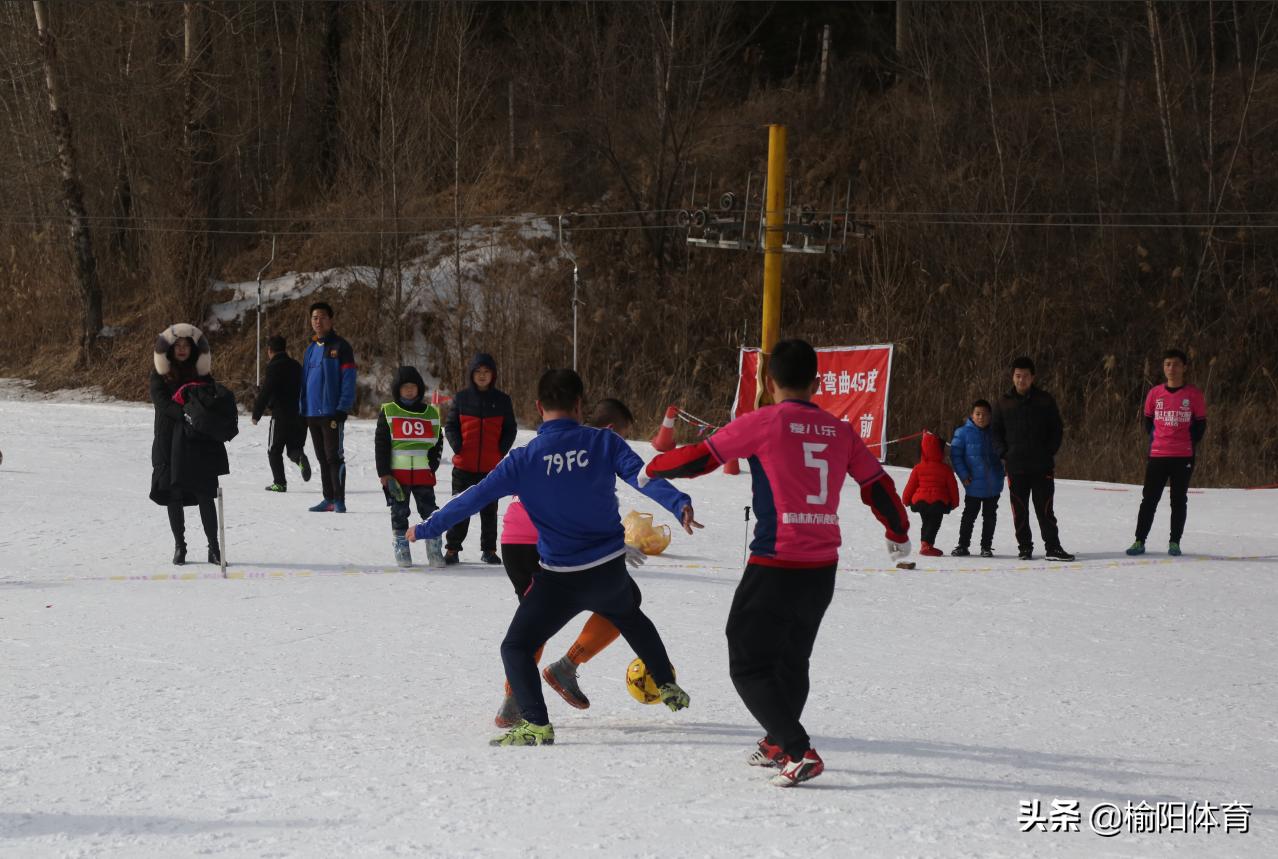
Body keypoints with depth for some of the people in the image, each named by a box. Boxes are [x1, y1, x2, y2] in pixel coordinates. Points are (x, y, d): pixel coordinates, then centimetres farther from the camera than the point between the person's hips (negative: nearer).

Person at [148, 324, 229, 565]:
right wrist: (184, 414, -24)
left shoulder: (202, 373, 10)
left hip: (199, 443, 0)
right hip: (171, 442, 0)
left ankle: (214, 546, -1)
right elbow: (161, 401, -8)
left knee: (204, 494, -5)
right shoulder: (160, 375, 5)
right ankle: (179, 546, 11)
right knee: (174, 495, 1)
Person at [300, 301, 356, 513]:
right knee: (322, 458, 11)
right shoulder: (310, 349, 16)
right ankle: (329, 499, 16)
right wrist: (302, 409, 13)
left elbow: (348, 380, -11)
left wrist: (342, 409, -18)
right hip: (312, 413, 7)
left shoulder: (340, 348, -6)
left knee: (334, 457, -8)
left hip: (332, 413, -7)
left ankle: (339, 501, -6)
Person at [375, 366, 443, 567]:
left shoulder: (431, 413, 9)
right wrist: (384, 473, -5)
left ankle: (434, 550, 5)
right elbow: (380, 444, 1)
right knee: (399, 513, 3)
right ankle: (401, 549, 10)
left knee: (429, 512, 0)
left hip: (423, 474, 1)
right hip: (397, 473, -1)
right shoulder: (388, 412, 3)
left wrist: (432, 465, -2)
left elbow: (437, 441, 13)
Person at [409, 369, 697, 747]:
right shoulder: (604, 442, -6)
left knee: (517, 647, 6)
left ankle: (536, 725, -11)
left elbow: (475, 498, -8)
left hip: (560, 580, -4)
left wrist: (427, 529, 1)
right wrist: (679, 504, -26)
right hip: (611, 570, 4)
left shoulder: (524, 459, -10)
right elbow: (642, 476, -19)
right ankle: (668, 687, 46)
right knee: (631, 617, 35)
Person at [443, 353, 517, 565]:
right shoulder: (461, 398, 1)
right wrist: (457, 446, -8)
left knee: (489, 510, 8)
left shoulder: (502, 400, 2)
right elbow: (450, 425, 6)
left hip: (492, 466, 1)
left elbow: (510, 429, 9)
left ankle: (489, 549, 16)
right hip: (464, 465, -1)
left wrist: (502, 449, -4)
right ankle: (452, 549, 8)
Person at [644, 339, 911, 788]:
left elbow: (701, 458, -3)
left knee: (750, 666, 2)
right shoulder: (839, 431, 7)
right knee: (793, 658, 25)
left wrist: (653, 468, 17)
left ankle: (799, 752, -11)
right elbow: (878, 484, 15)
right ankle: (777, 743, 40)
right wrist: (899, 534, 33)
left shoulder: (764, 422, -8)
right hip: (823, 569, 6)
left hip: (775, 567, -6)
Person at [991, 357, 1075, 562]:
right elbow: (995, 431, 13)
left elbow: (1057, 429, 8)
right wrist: (1003, 453, 0)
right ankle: (1025, 547, 12)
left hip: (1042, 466, -1)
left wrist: (1049, 452, -3)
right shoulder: (1005, 403, 7)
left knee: (1045, 509, -2)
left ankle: (1053, 547, -1)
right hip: (1015, 466, 1)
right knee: (1019, 510, 4)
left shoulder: (1045, 400, 4)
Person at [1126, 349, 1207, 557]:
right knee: (1149, 499, 0)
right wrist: (1154, 440, 7)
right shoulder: (1155, 393, 6)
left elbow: (1200, 424, 5)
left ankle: (1175, 542, 9)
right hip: (1157, 455, 2)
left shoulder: (1194, 395, 0)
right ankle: (1139, 541, 3)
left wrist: (1190, 445, -1)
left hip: (1184, 456, -2)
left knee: (1179, 500, 3)